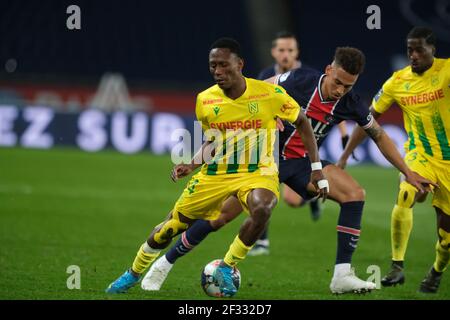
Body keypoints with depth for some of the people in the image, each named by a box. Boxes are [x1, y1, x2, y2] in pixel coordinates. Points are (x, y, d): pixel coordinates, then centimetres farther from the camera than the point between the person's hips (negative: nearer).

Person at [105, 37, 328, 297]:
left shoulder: (270, 94, -15)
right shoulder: (205, 100, -5)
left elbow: (302, 122, 0)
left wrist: (317, 168, -3)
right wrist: (192, 165, -3)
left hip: (257, 172, -3)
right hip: (215, 175, 3)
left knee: (262, 208, -38)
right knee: (170, 228, 5)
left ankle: (226, 268, -14)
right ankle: (134, 273, 35)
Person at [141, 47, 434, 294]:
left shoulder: (350, 104, -8)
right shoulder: (300, 80, -20)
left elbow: (380, 136, 7)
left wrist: (408, 172, 10)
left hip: (303, 162, 3)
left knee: (355, 194, -20)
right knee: (222, 215, -8)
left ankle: (343, 275, -20)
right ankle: (164, 265, 11)